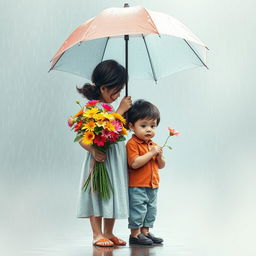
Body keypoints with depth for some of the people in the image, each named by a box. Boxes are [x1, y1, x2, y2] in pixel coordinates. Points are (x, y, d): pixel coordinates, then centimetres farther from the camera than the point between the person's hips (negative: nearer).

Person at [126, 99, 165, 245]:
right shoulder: (132, 144, -13)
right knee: (138, 210, -4)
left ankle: (145, 232, 25)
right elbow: (134, 163, -25)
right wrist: (151, 153, -22)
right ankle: (135, 234, 6)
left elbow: (161, 165, 16)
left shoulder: (154, 145, 13)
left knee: (151, 210, 14)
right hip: (137, 187, -8)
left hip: (153, 186, 8)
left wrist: (160, 156, -6)